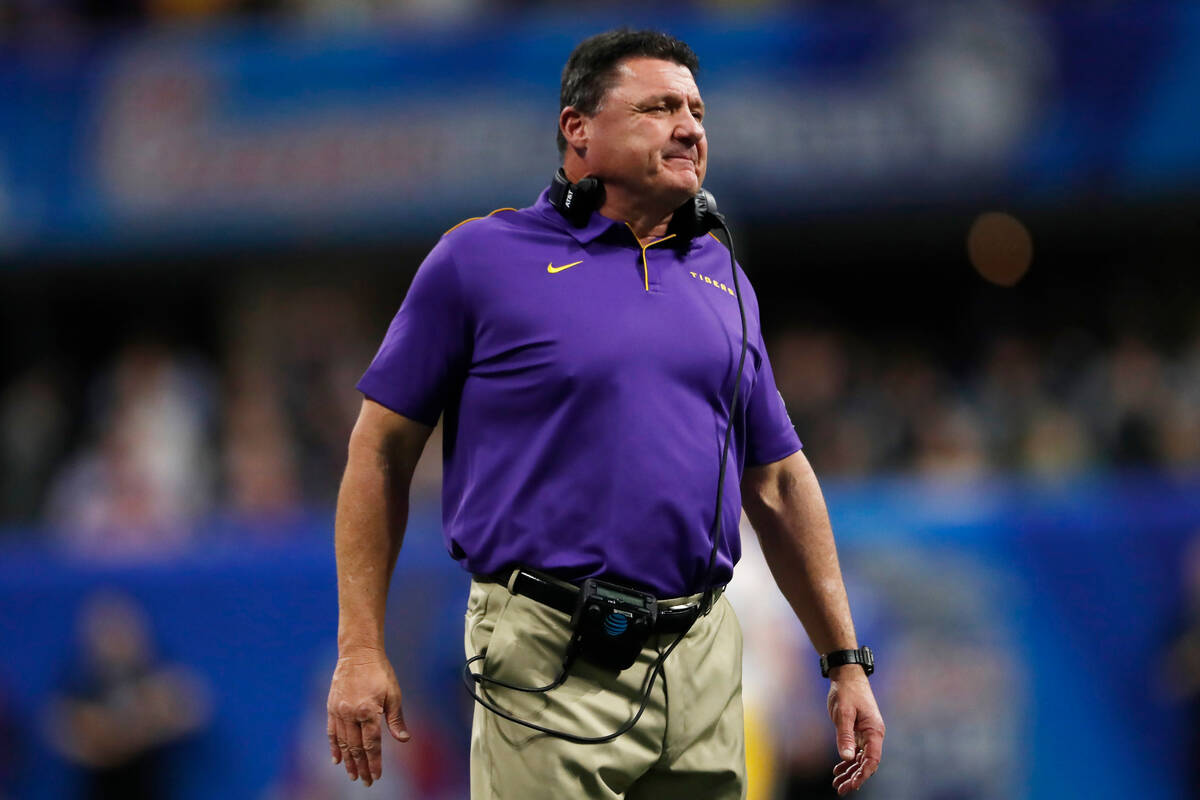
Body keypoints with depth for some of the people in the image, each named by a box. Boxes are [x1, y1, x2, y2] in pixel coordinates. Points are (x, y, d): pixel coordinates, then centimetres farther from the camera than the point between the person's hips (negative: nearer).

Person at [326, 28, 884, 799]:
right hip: (551, 675, -5)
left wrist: (846, 661, 14)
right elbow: (381, 451, 1)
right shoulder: (481, 259, 0)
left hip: (705, 665, 5)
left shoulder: (722, 279, 15)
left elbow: (780, 482, 19)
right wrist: (361, 649, -5)